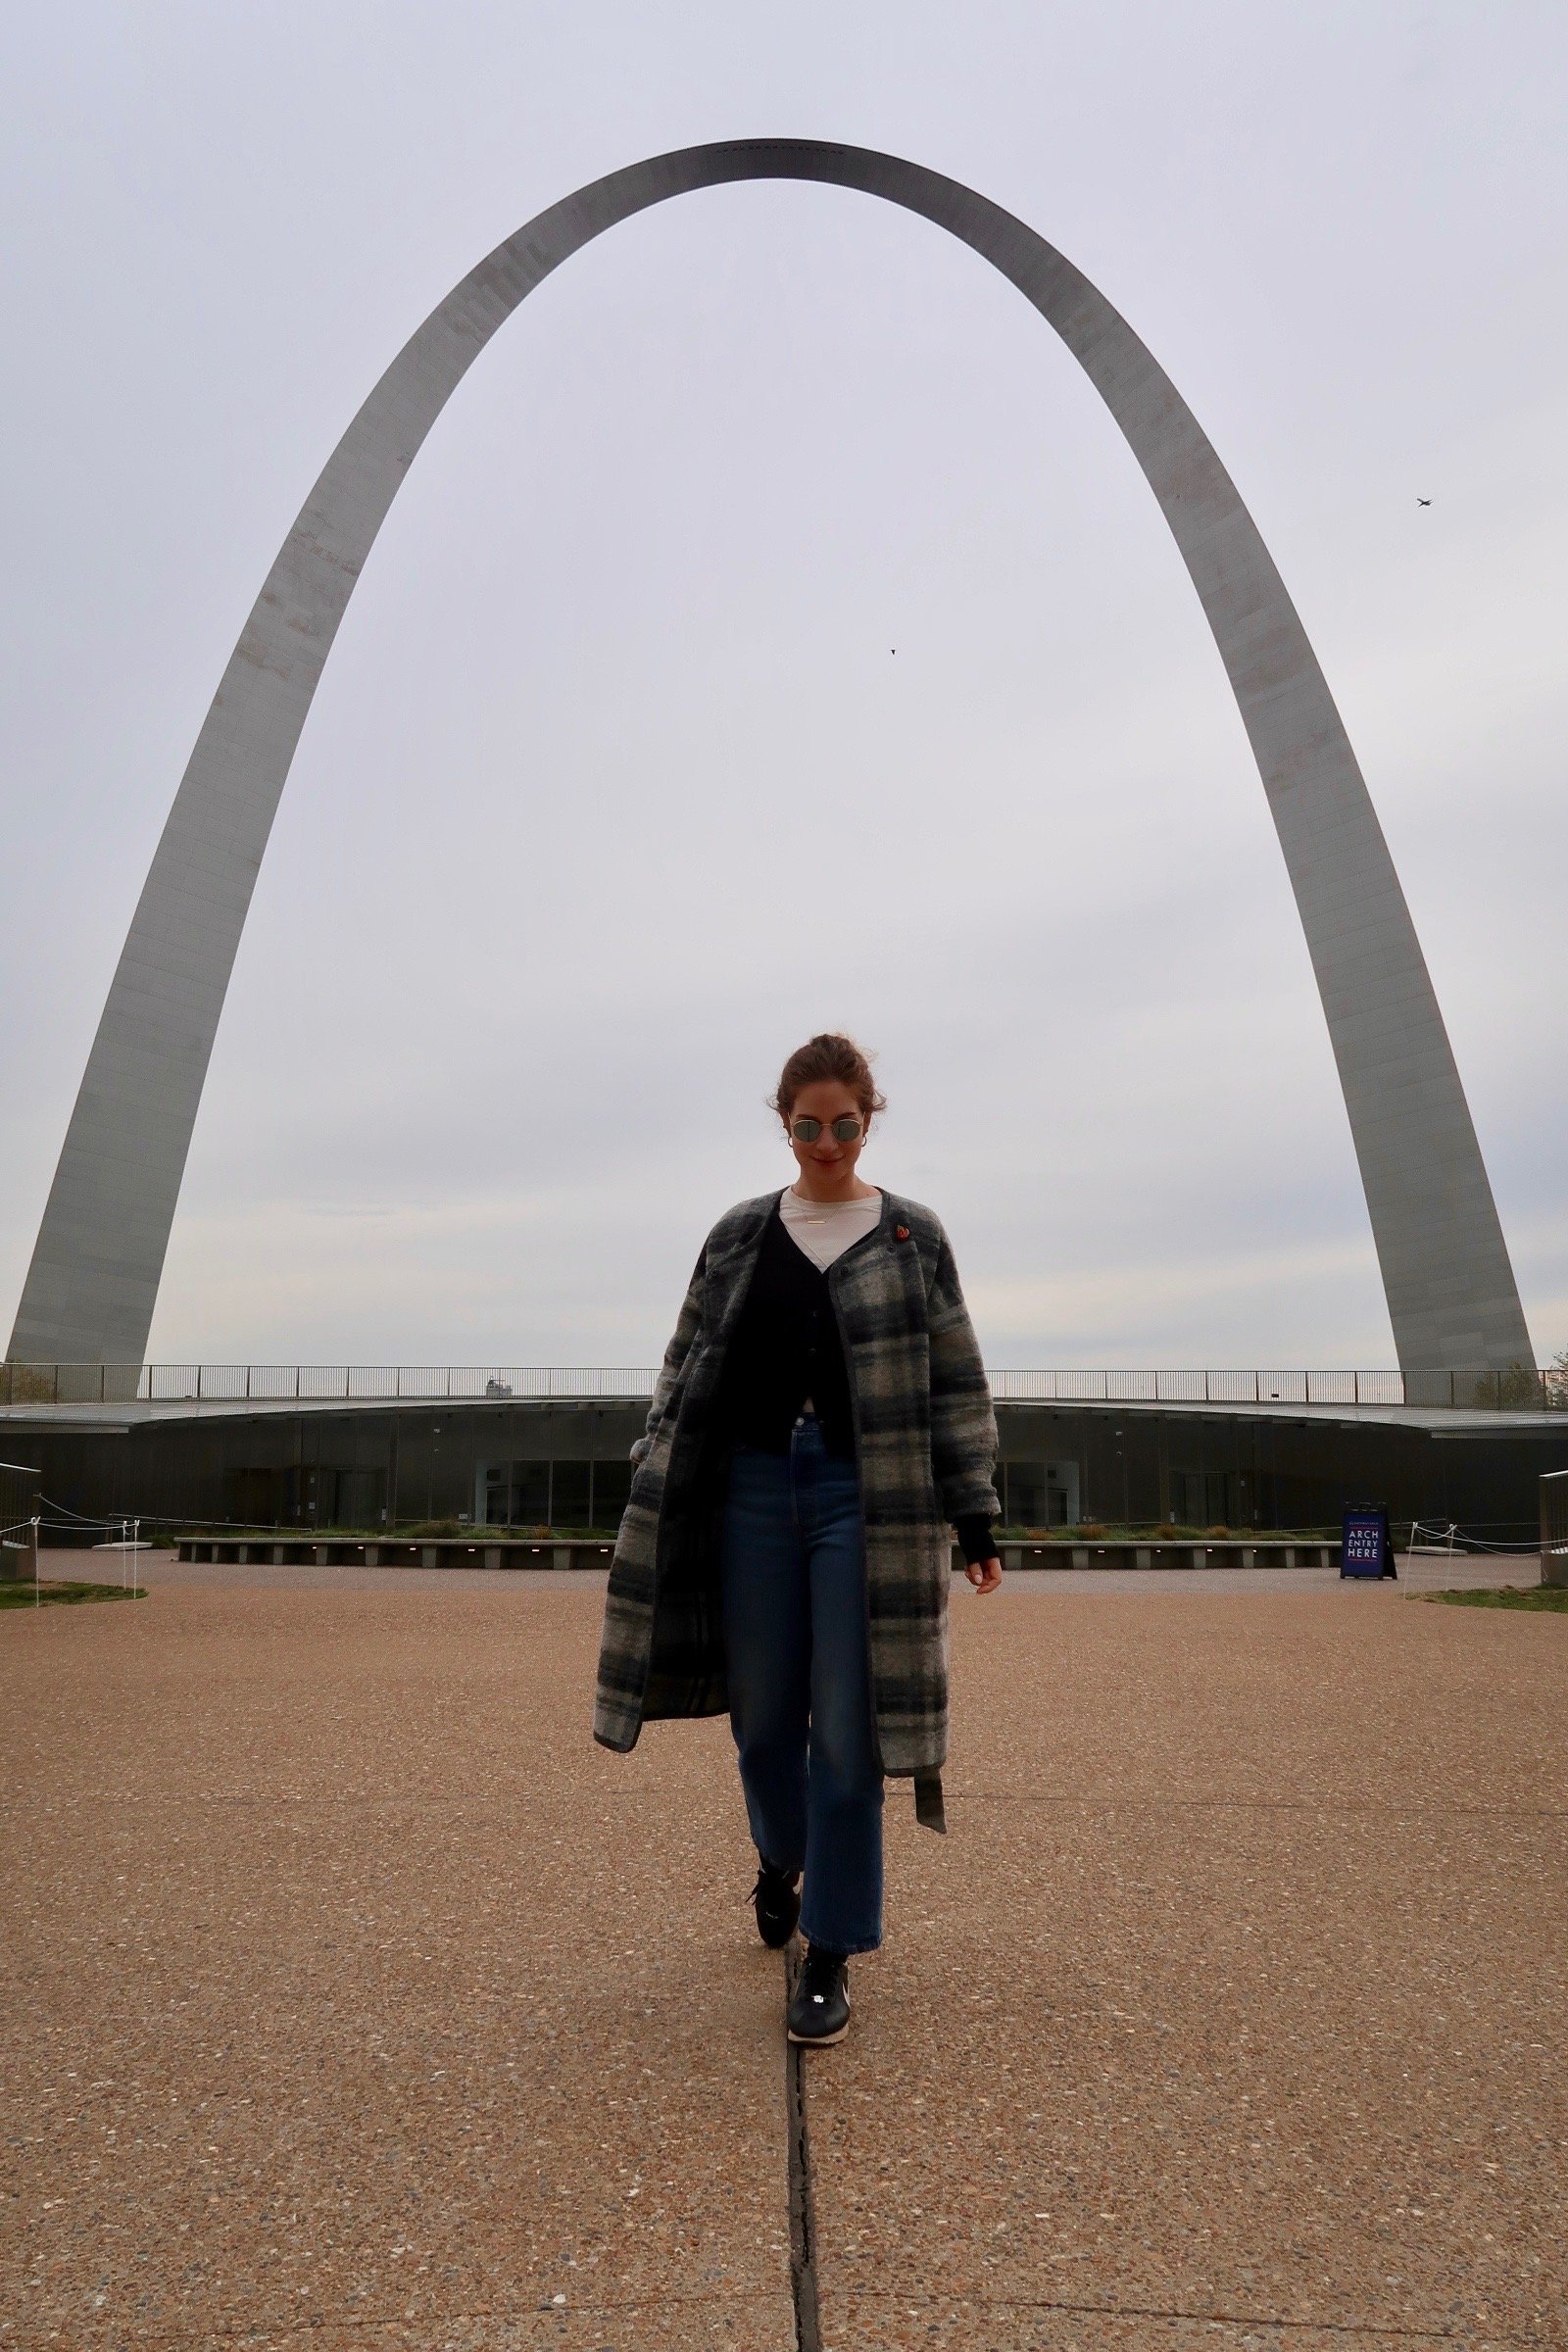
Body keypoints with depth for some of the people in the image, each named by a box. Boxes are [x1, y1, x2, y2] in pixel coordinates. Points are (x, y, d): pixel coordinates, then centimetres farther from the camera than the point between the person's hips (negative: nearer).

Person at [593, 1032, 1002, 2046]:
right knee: (762, 1712, 14)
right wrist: (654, 1486, 5)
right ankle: (783, 1859, 46)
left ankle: (832, 1952, 24)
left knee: (848, 1728, 3)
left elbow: (957, 1385, 3)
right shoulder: (739, 1235, 8)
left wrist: (975, 1516, 0)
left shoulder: (913, 1237, 3)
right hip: (753, 1489, 2)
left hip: (867, 1498, -2)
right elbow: (687, 1366, 11)